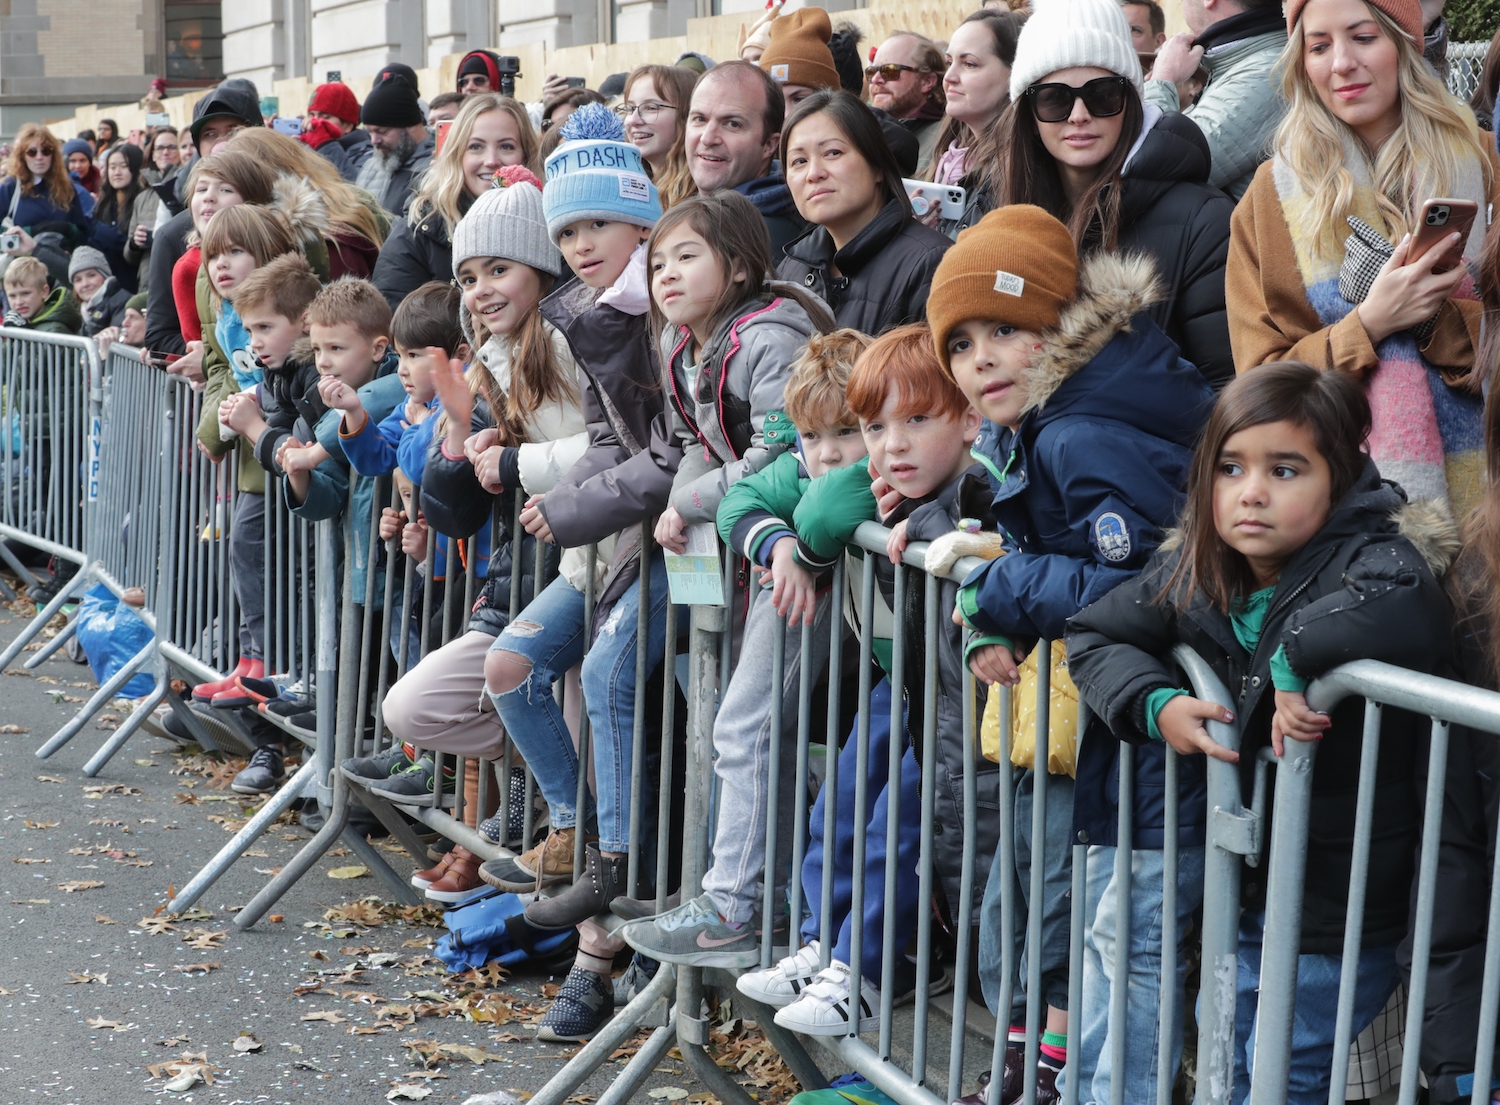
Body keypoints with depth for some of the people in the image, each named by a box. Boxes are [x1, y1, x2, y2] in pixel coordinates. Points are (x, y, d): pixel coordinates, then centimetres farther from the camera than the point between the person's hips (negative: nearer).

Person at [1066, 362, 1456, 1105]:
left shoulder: (1368, 556, -22)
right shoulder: (1195, 573, -3)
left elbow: (1412, 612, -45)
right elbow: (1093, 634, 7)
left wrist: (1292, 659, -36)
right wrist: (1153, 703, -10)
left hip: (1337, 907, -6)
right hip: (1239, 884, 6)